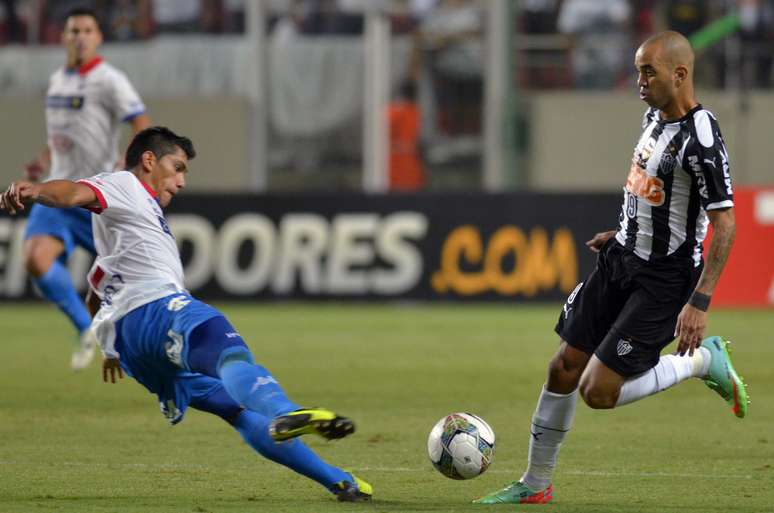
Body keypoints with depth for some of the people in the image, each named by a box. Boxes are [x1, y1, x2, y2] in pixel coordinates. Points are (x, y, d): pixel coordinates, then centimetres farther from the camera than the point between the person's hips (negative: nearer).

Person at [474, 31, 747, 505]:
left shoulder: (701, 141, -23)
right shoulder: (656, 115, 5)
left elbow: (724, 225, -23)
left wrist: (699, 303, -26)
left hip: (664, 279, -8)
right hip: (622, 259, 8)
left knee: (597, 391, -12)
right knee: (563, 368, 8)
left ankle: (705, 361, 7)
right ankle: (535, 485, 22)